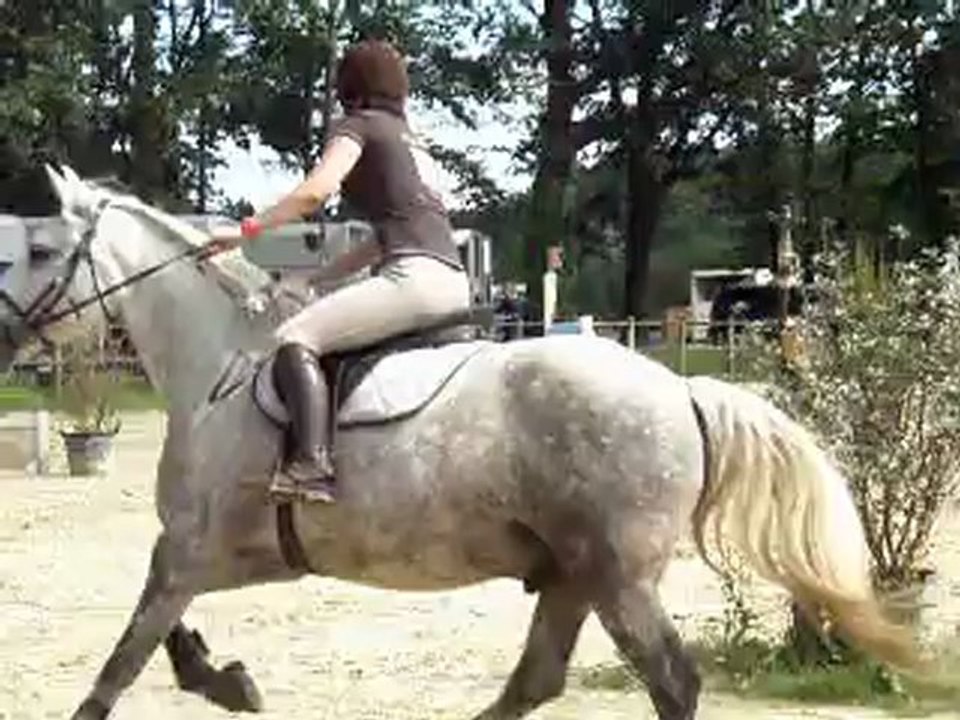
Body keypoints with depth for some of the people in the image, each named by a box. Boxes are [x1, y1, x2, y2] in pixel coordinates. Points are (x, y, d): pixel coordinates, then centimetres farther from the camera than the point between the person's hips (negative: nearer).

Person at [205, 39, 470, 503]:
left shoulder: (358, 124, 6)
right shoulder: (412, 143, 31)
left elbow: (316, 191, -10)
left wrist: (246, 230, -3)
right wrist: (316, 277, 30)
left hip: (416, 275, -9)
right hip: (454, 281, 9)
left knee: (296, 338, -15)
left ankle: (312, 466, -33)